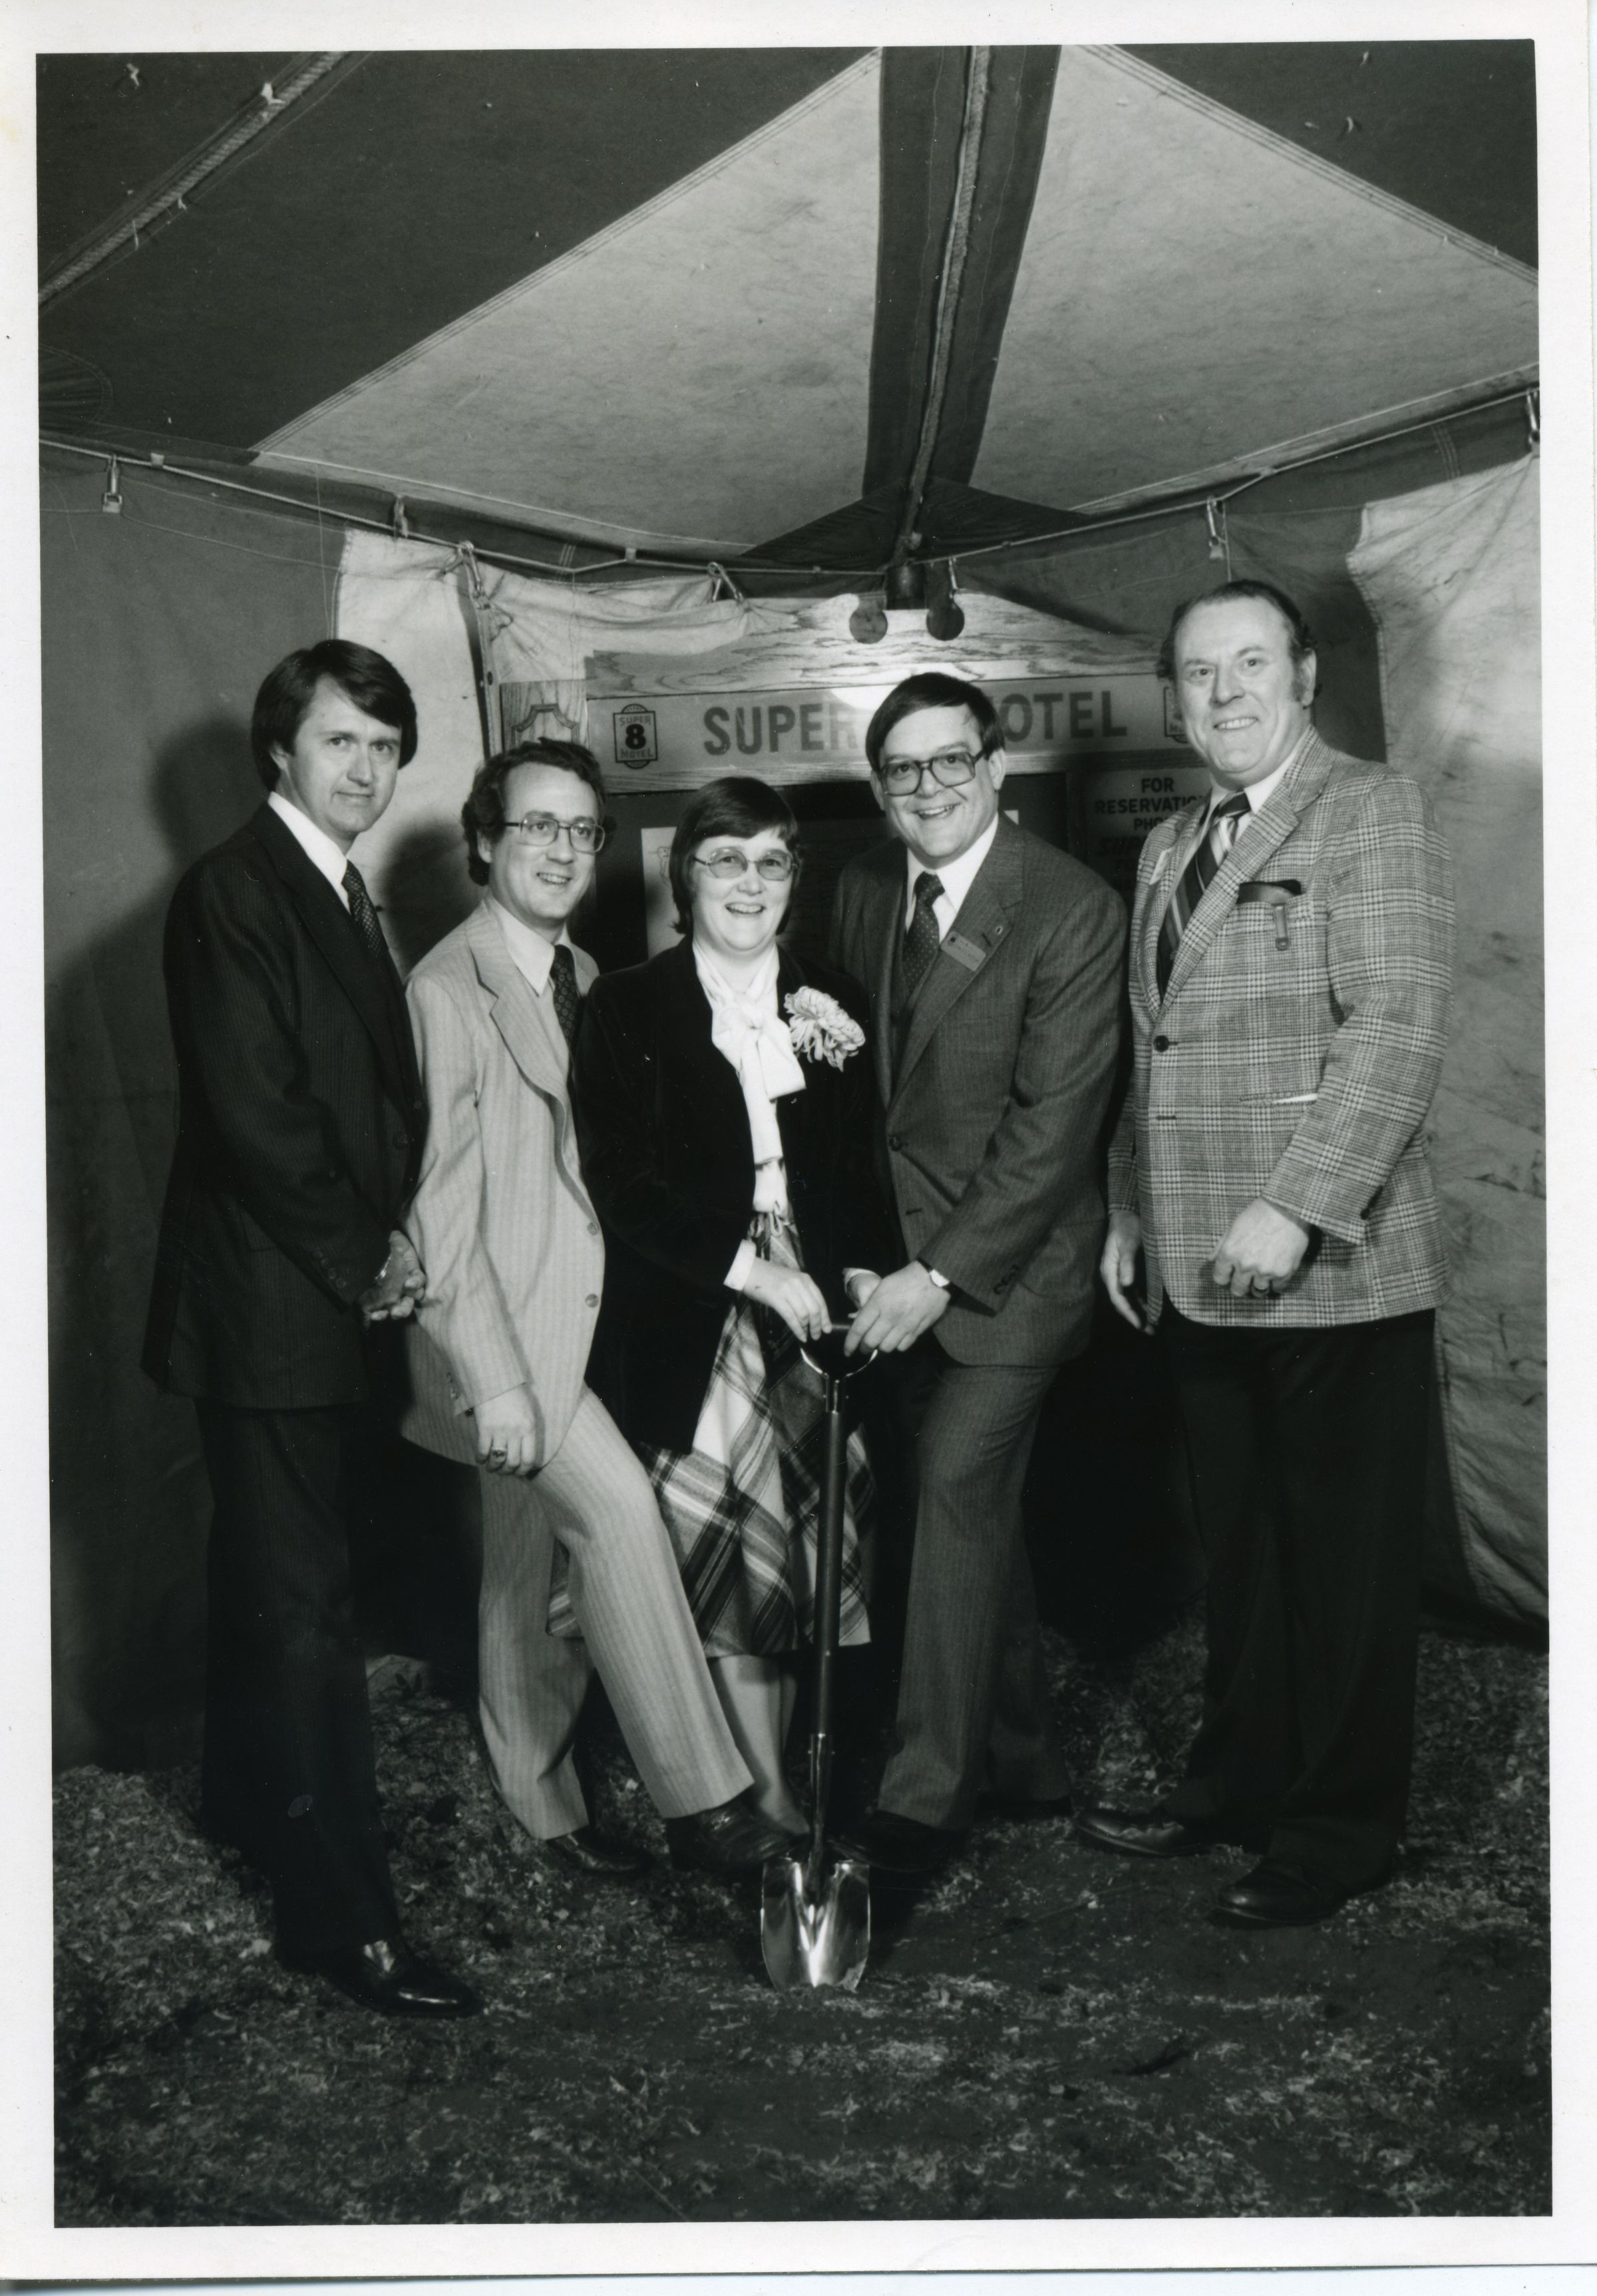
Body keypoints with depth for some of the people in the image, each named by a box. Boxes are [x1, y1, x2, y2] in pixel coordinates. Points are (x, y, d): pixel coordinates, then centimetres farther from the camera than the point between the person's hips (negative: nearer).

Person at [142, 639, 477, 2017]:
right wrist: (365, 1260, -12)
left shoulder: (352, 902, 15)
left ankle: (248, 1798, 37)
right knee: (306, 1605, -5)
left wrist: (387, 1246, 1)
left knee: (272, 1578, 20)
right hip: (268, 1306, -8)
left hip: (340, 1298, 8)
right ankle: (342, 1914, 2)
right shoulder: (234, 893, -12)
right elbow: (254, 1112, -19)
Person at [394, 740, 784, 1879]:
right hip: (500, 1320, -7)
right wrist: (495, 1378, -20)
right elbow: (439, 1204, -16)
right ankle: (702, 1799, -10)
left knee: (534, 1564, 14)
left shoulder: (582, 976, 12)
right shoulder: (449, 989, -12)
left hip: (582, 1313, 7)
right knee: (620, 1507, -19)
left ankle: (544, 1796, 27)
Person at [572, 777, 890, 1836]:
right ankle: (773, 1800, 9)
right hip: (691, 1326, -3)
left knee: (802, 1545, 2)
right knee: (729, 1561, -2)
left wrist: (861, 1272, -5)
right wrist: (752, 1269, -14)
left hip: (818, 1307, 3)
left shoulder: (830, 1001, 13)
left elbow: (863, 1172, 13)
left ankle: (779, 1773, 15)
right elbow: (624, 1183, -6)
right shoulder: (628, 1008, 2)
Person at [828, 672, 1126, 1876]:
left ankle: (926, 1796, 0)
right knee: (976, 1504, 14)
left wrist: (938, 1273, -21)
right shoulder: (864, 888, 5)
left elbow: (1051, 1129, -19)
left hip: (1011, 1259, -6)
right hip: (900, 1253, 6)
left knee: (957, 1482, -12)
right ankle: (1024, 1754, 30)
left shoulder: (1075, 912, -15)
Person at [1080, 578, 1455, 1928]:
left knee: (1347, 1558, 5)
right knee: (1239, 1550, 15)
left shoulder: (1373, 814, -6)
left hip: (1332, 1269, -6)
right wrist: (1130, 1213, 16)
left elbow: (1398, 1028, -16)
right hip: (1201, 1275, 7)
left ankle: (1340, 1831, 18)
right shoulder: (1170, 848, 18)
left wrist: (1295, 1209, -22)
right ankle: (1239, 1780, 29)